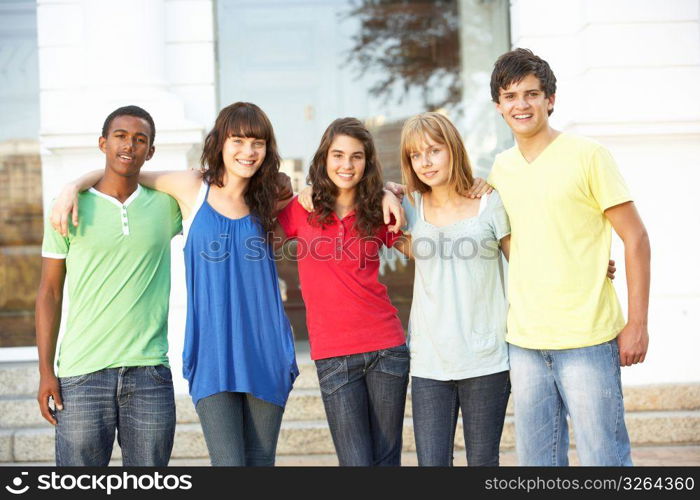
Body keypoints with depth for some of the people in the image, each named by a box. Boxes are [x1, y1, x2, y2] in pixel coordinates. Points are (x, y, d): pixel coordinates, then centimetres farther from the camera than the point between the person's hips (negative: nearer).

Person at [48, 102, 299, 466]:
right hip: (212, 353, -2)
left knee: (260, 462, 7)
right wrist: (73, 187, -1)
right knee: (228, 463, -9)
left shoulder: (267, 202, 9)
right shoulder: (192, 187, 3)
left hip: (265, 352, 3)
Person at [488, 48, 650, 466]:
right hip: (524, 342, 5)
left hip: (587, 338, -5)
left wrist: (637, 323, -9)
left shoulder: (587, 156, -5)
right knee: (538, 463, 12)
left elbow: (636, 238, -5)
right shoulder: (501, 169, 11)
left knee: (604, 460, -2)